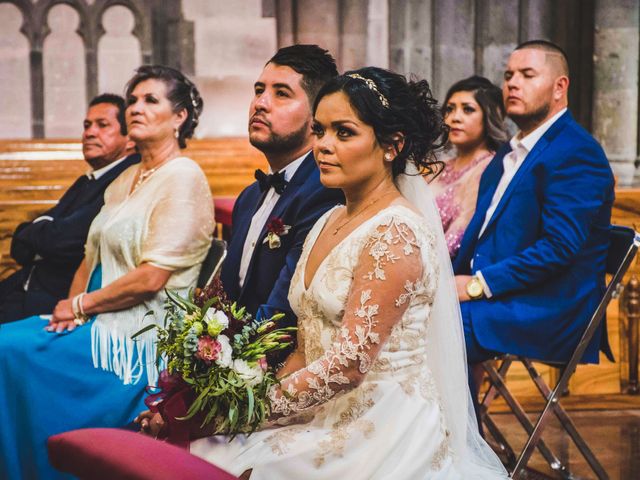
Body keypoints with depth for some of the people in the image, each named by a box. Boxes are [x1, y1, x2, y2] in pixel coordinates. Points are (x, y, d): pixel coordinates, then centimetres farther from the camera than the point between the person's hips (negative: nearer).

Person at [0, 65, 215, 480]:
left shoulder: (184, 177, -10)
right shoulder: (125, 179, 17)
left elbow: (151, 277, -17)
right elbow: (93, 255, 16)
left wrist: (80, 305, -9)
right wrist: (71, 307, -2)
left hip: (140, 335, -8)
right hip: (99, 322, 8)